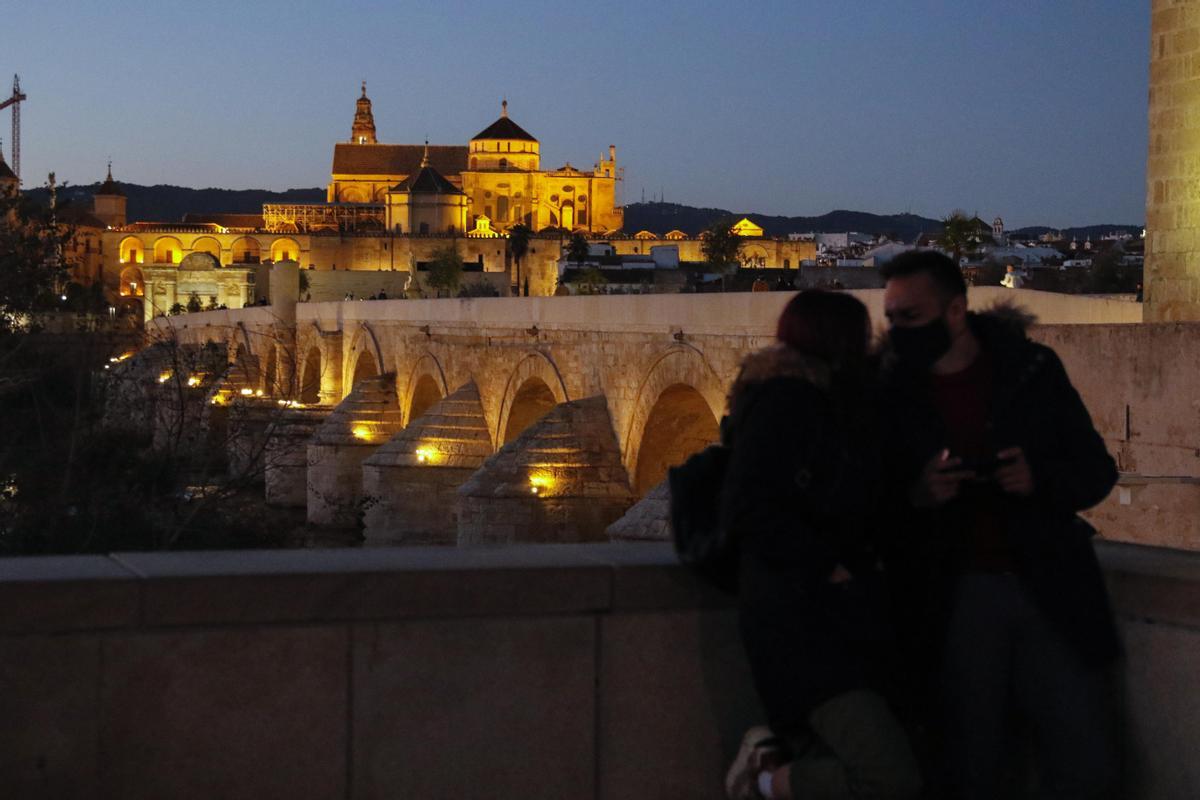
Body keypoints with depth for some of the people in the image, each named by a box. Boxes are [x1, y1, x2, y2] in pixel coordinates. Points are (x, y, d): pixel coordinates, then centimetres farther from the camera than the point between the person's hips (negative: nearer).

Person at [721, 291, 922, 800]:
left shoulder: (822, 403, 18)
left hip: (834, 613, 10)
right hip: (800, 620, -10)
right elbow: (746, 511, -18)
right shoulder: (784, 400, -10)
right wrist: (825, 567, -15)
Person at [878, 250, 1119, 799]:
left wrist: (1041, 480, -15)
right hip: (954, 602, 0)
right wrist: (915, 496, -15)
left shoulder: (1032, 369, 3)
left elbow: (1098, 471, 6)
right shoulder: (890, 394, 3)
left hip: (1052, 589, 0)